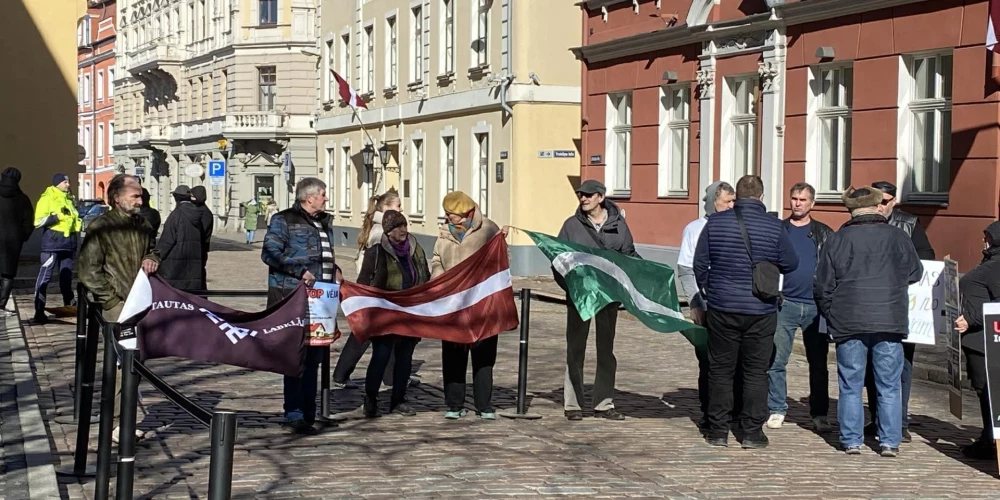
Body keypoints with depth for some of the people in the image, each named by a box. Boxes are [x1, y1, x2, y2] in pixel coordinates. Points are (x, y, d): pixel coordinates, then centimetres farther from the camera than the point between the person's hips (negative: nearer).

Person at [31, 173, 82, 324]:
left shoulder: (69, 199, 18)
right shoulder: (47, 198, -4)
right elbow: (39, 221, -13)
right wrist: (57, 216, -20)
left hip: (68, 243, 7)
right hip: (52, 243, -7)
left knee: (66, 276, 15)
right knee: (45, 276, -10)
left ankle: (69, 306, 26)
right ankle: (39, 312, -13)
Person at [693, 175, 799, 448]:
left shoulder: (716, 222, -3)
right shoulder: (773, 226, -6)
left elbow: (700, 264, 1)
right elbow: (790, 264, 3)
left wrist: (708, 289, 18)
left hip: (722, 308, 1)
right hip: (761, 311, -1)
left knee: (721, 369, 10)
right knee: (756, 372, 8)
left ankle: (718, 430, 12)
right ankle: (752, 432, 10)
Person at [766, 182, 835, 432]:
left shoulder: (824, 234, 9)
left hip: (816, 305, 1)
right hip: (784, 304, 0)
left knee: (818, 363, 6)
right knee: (776, 360, -2)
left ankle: (820, 414, 14)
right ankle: (777, 410, 9)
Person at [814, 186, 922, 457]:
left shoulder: (836, 240, 1)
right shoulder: (897, 237, 1)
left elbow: (823, 287, 2)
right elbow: (915, 272, 14)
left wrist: (831, 316, 15)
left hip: (849, 322, 0)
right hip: (890, 322, 0)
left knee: (850, 385, 8)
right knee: (889, 386, 7)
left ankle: (851, 440, 9)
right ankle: (889, 442, 8)